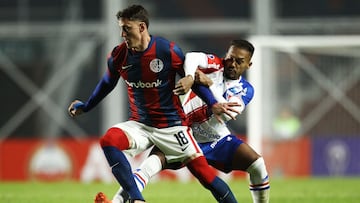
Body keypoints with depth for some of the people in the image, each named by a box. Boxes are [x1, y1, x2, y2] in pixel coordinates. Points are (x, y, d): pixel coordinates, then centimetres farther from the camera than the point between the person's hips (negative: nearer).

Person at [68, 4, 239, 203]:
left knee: (203, 172, -9)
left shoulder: (168, 50, -14)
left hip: (172, 125, -3)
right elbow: (107, 83, 17)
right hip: (139, 125, 3)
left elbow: (193, 75, -2)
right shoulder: (118, 55, -4)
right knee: (109, 140, -27)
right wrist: (85, 106, 25)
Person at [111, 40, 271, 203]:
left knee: (257, 165, -8)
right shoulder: (216, 66, -8)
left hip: (217, 139, 4)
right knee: (153, 162, -26)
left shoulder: (245, 90, -2)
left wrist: (209, 83, -32)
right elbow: (192, 58, -32)